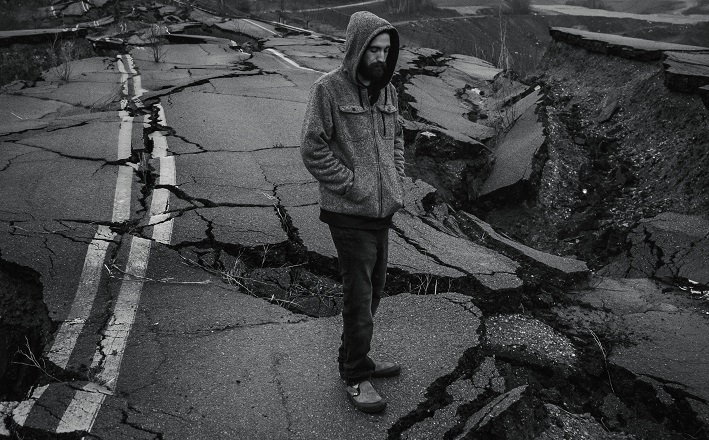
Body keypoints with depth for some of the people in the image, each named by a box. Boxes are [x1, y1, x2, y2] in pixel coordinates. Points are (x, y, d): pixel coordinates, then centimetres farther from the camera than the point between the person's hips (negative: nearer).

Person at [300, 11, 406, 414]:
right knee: (360, 297, -1)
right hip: (350, 213, -7)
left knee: (375, 288, 17)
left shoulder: (387, 89, 9)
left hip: (383, 210, 7)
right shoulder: (328, 89, -11)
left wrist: (397, 182, 8)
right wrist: (353, 185, -14)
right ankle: (356, 376, 18)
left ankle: (356, 359, 36)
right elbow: (313, 150, -12)